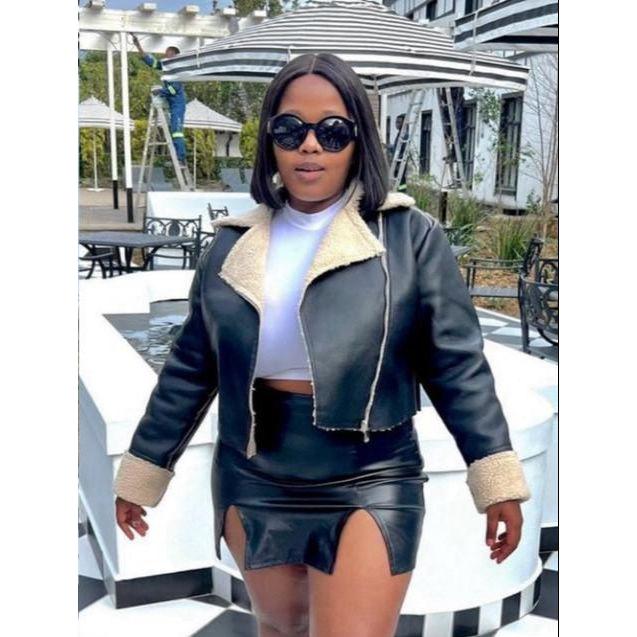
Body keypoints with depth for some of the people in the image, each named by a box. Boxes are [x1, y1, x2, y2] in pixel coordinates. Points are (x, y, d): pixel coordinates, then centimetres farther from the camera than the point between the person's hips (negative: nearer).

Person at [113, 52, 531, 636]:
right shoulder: (232, 245, 3)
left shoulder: (410, 236, -8)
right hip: (251, 483, 4)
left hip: (368, 488, -4)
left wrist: (497, 479, -10)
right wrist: (142, 472, 12)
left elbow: (456, 364, -6)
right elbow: (191, 368, 8)